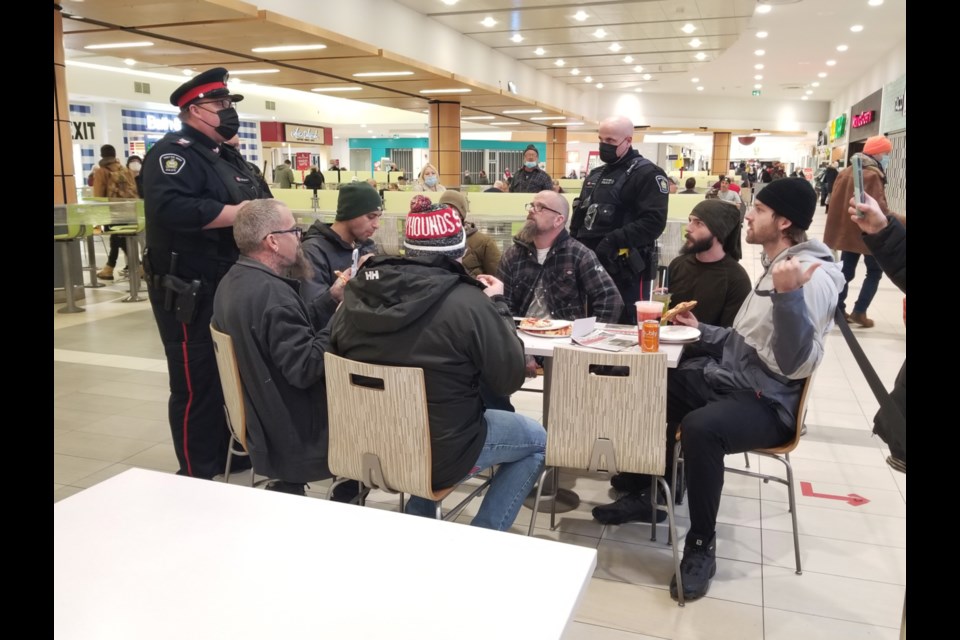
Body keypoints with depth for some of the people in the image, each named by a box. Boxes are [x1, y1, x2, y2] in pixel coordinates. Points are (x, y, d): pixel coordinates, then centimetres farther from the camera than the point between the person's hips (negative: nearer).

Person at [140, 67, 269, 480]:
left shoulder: (229, 158, 18)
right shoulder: (174, 152, -12)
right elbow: (172, 210, -30)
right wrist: (242, 213, -24)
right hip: (191, 295, -9)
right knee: (199, 385, -1)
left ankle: (227, 458, 34)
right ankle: (198, 477, 11)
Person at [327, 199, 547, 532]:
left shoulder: (356, 295, -9)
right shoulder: (467, 302, -23)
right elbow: (510, 378, -12)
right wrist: (497, 304, 0)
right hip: (441, 454, -5)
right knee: (537, 440, 17)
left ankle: (419, 523, 34)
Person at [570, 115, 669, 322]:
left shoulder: (646, 173, -9)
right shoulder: (596, 174, 18)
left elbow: (654, 222, -19)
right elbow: (580, 215, 25)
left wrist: (613, 241, -24)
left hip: (625, 270, -8)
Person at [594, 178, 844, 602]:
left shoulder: (813, 277, -18)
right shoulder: (775, 266, 12)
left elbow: (795, 365, -27)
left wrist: (788, 296, -36)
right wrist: (702, 331, 23)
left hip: (768, 402, -10)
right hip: (727, 377, 10)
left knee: (699, 427, -36)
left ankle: (702, 545, -14)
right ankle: (647, 494, 23)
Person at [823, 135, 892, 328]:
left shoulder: (846, 172, 8)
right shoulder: (871, 175, -17)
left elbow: (836, 200, 12)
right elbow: (877, 208, -22)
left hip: (846, 230, 7)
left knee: (846, 272, 13)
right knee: (874, 272, 7)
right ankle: (859, 312, 2)